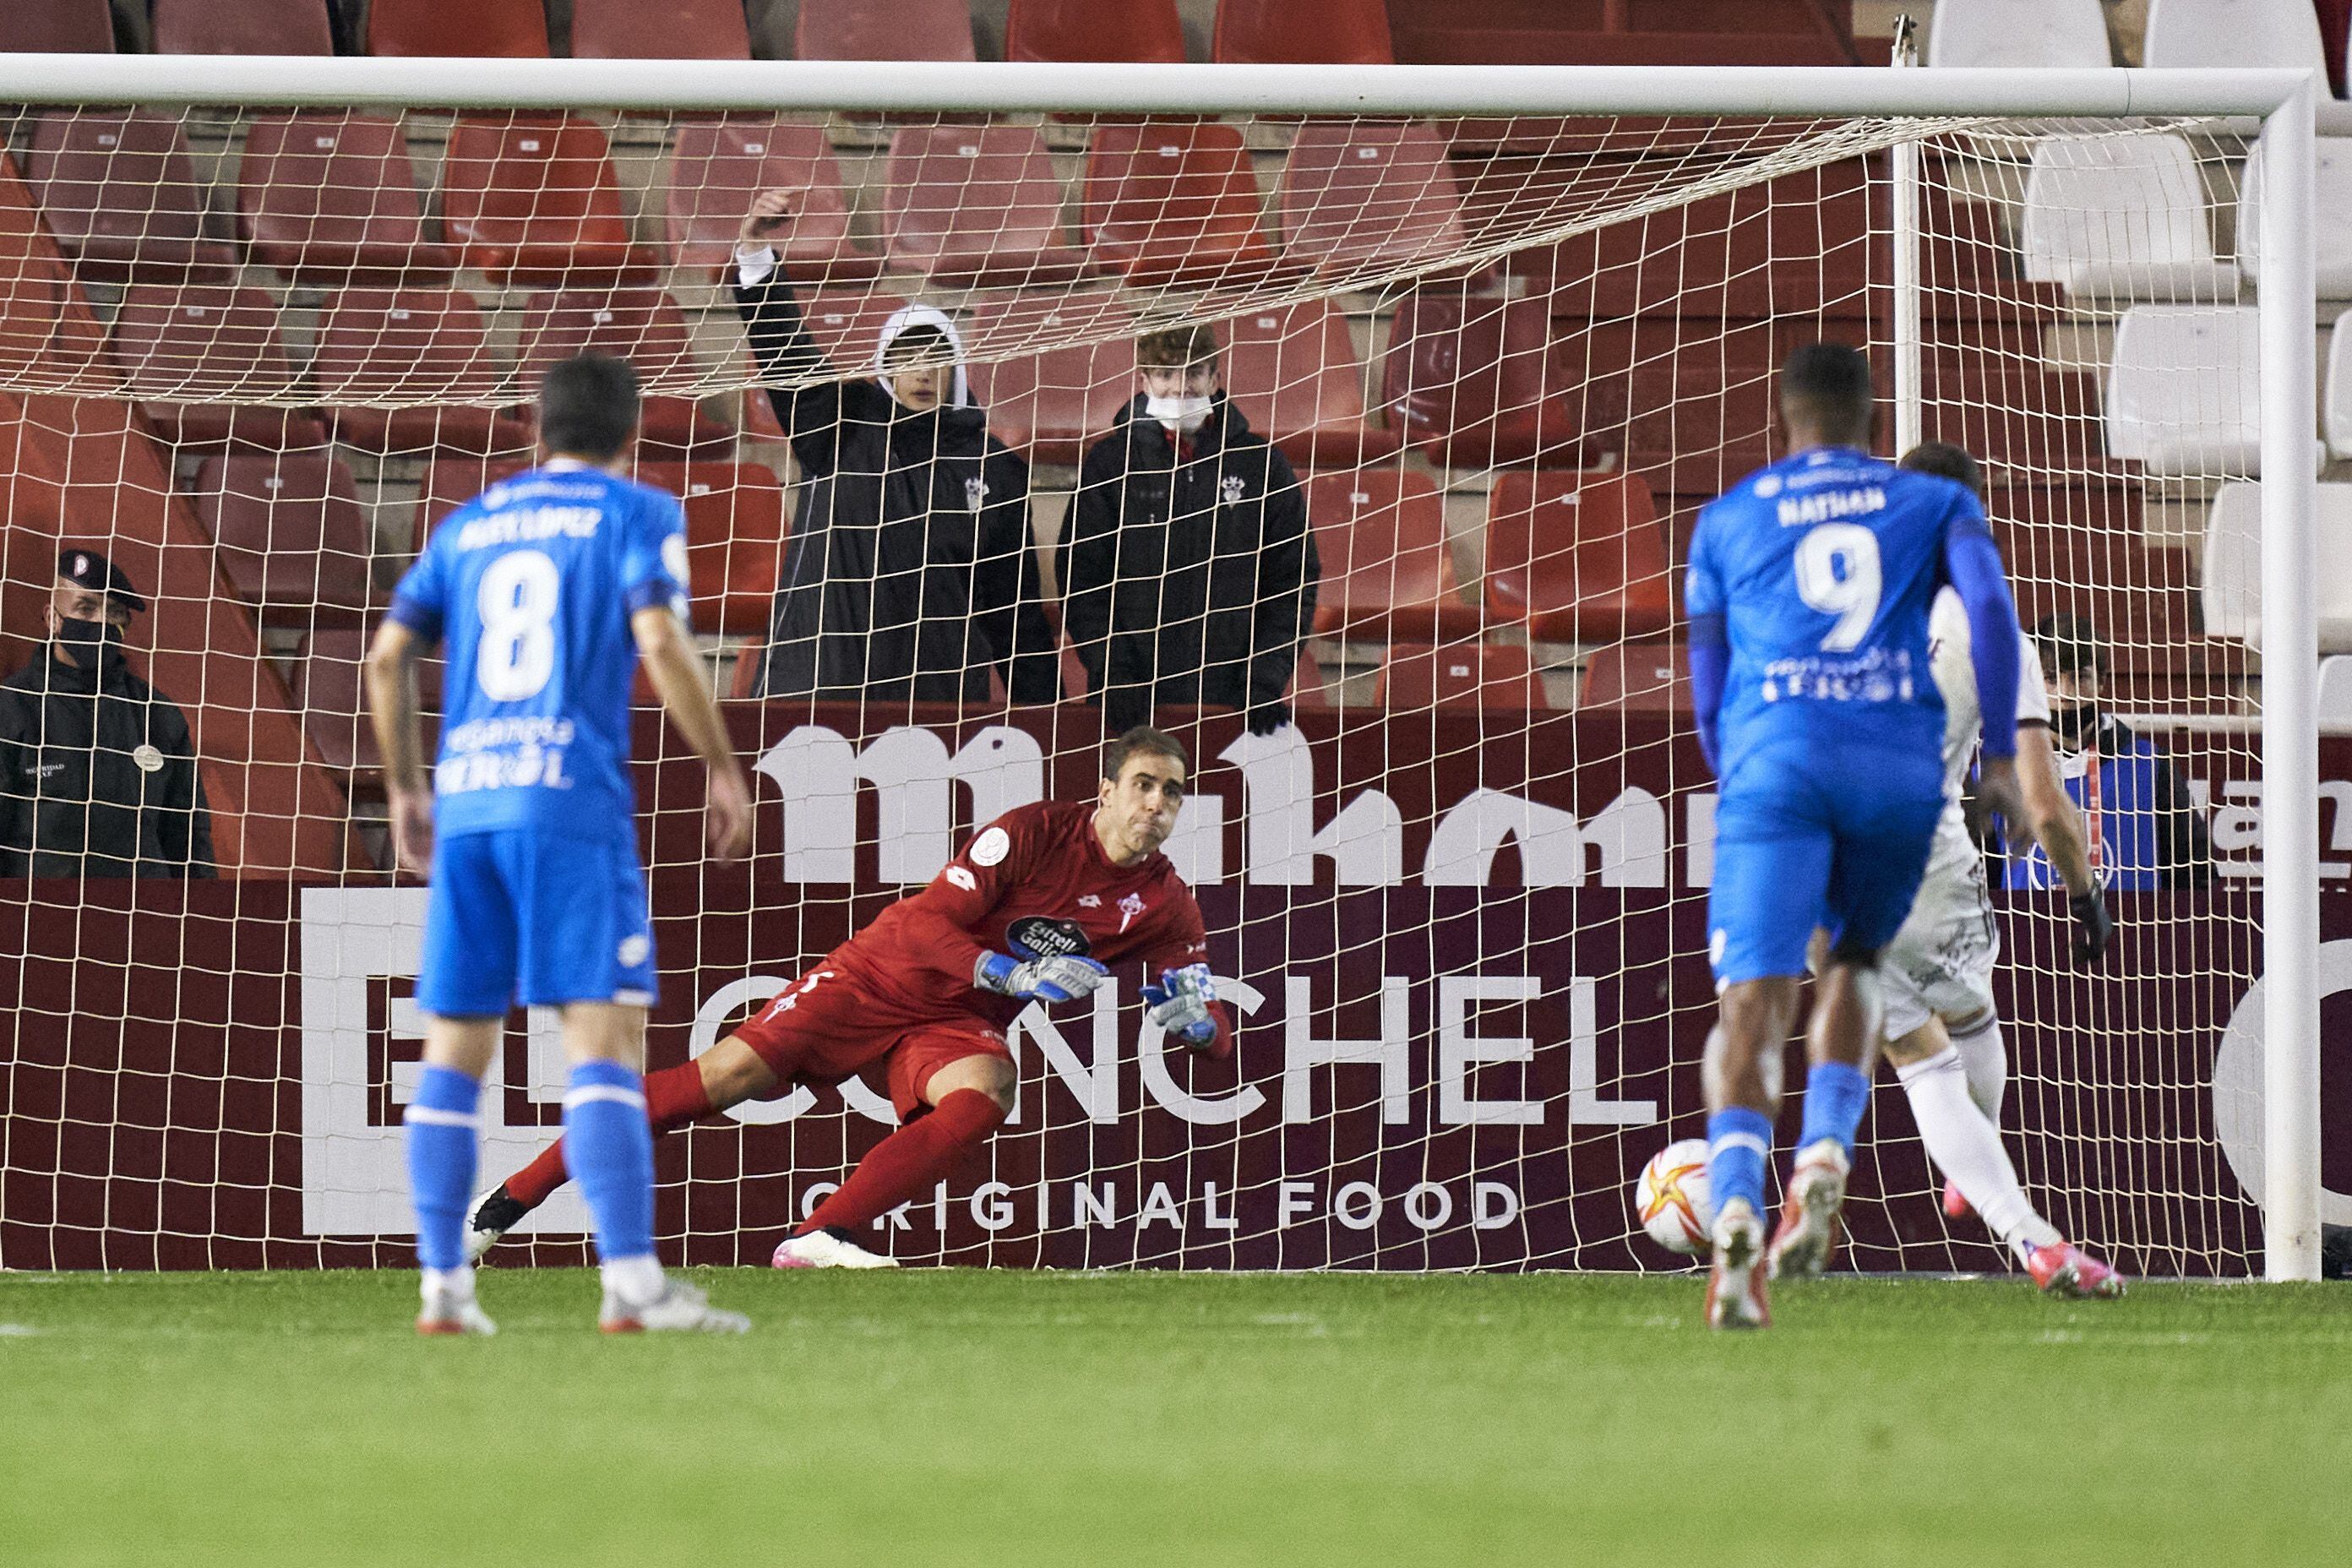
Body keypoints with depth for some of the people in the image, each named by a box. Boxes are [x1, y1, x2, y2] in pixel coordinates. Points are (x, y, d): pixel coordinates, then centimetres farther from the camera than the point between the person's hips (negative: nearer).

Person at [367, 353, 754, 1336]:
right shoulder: (636, 515, 5)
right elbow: (660, 643, -10)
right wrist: (724, 771, -3)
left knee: (453, 1048, 9)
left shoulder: (468, 526, 19)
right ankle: (630, 1282, -20)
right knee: (605, 1032, -10)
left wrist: (404, 790, 24)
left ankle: (442, 1287, 7)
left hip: (464, 807, 5)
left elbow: (389, 657, 14)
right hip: (573, 798, -5)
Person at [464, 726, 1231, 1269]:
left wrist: (1191, 1017, -24)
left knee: (987, 1093, -33)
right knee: (732, 1072, -18)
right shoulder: (1034, 832, -15)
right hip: (886, 974, -3)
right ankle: (512, 1197, -11)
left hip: (959, 1024, 3)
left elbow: (1217, 1031, -1)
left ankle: (816, 1237, -35)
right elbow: (925, 924, -19)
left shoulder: (1165, 906, -4)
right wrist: (1018, 975, -31)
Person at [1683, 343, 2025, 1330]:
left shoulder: (1730, 519, 21)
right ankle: (1825, 1156, 2)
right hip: (1900, 759, 1)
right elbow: (1989, 603, -1)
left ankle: (1736, 1208, -32)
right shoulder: (1933, 502, 18)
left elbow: (1707, 690, 22)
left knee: (1752, 999, -9)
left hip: (1775, 757, -1)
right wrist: (2001, 754, 0)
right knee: (1853, 963, 25)